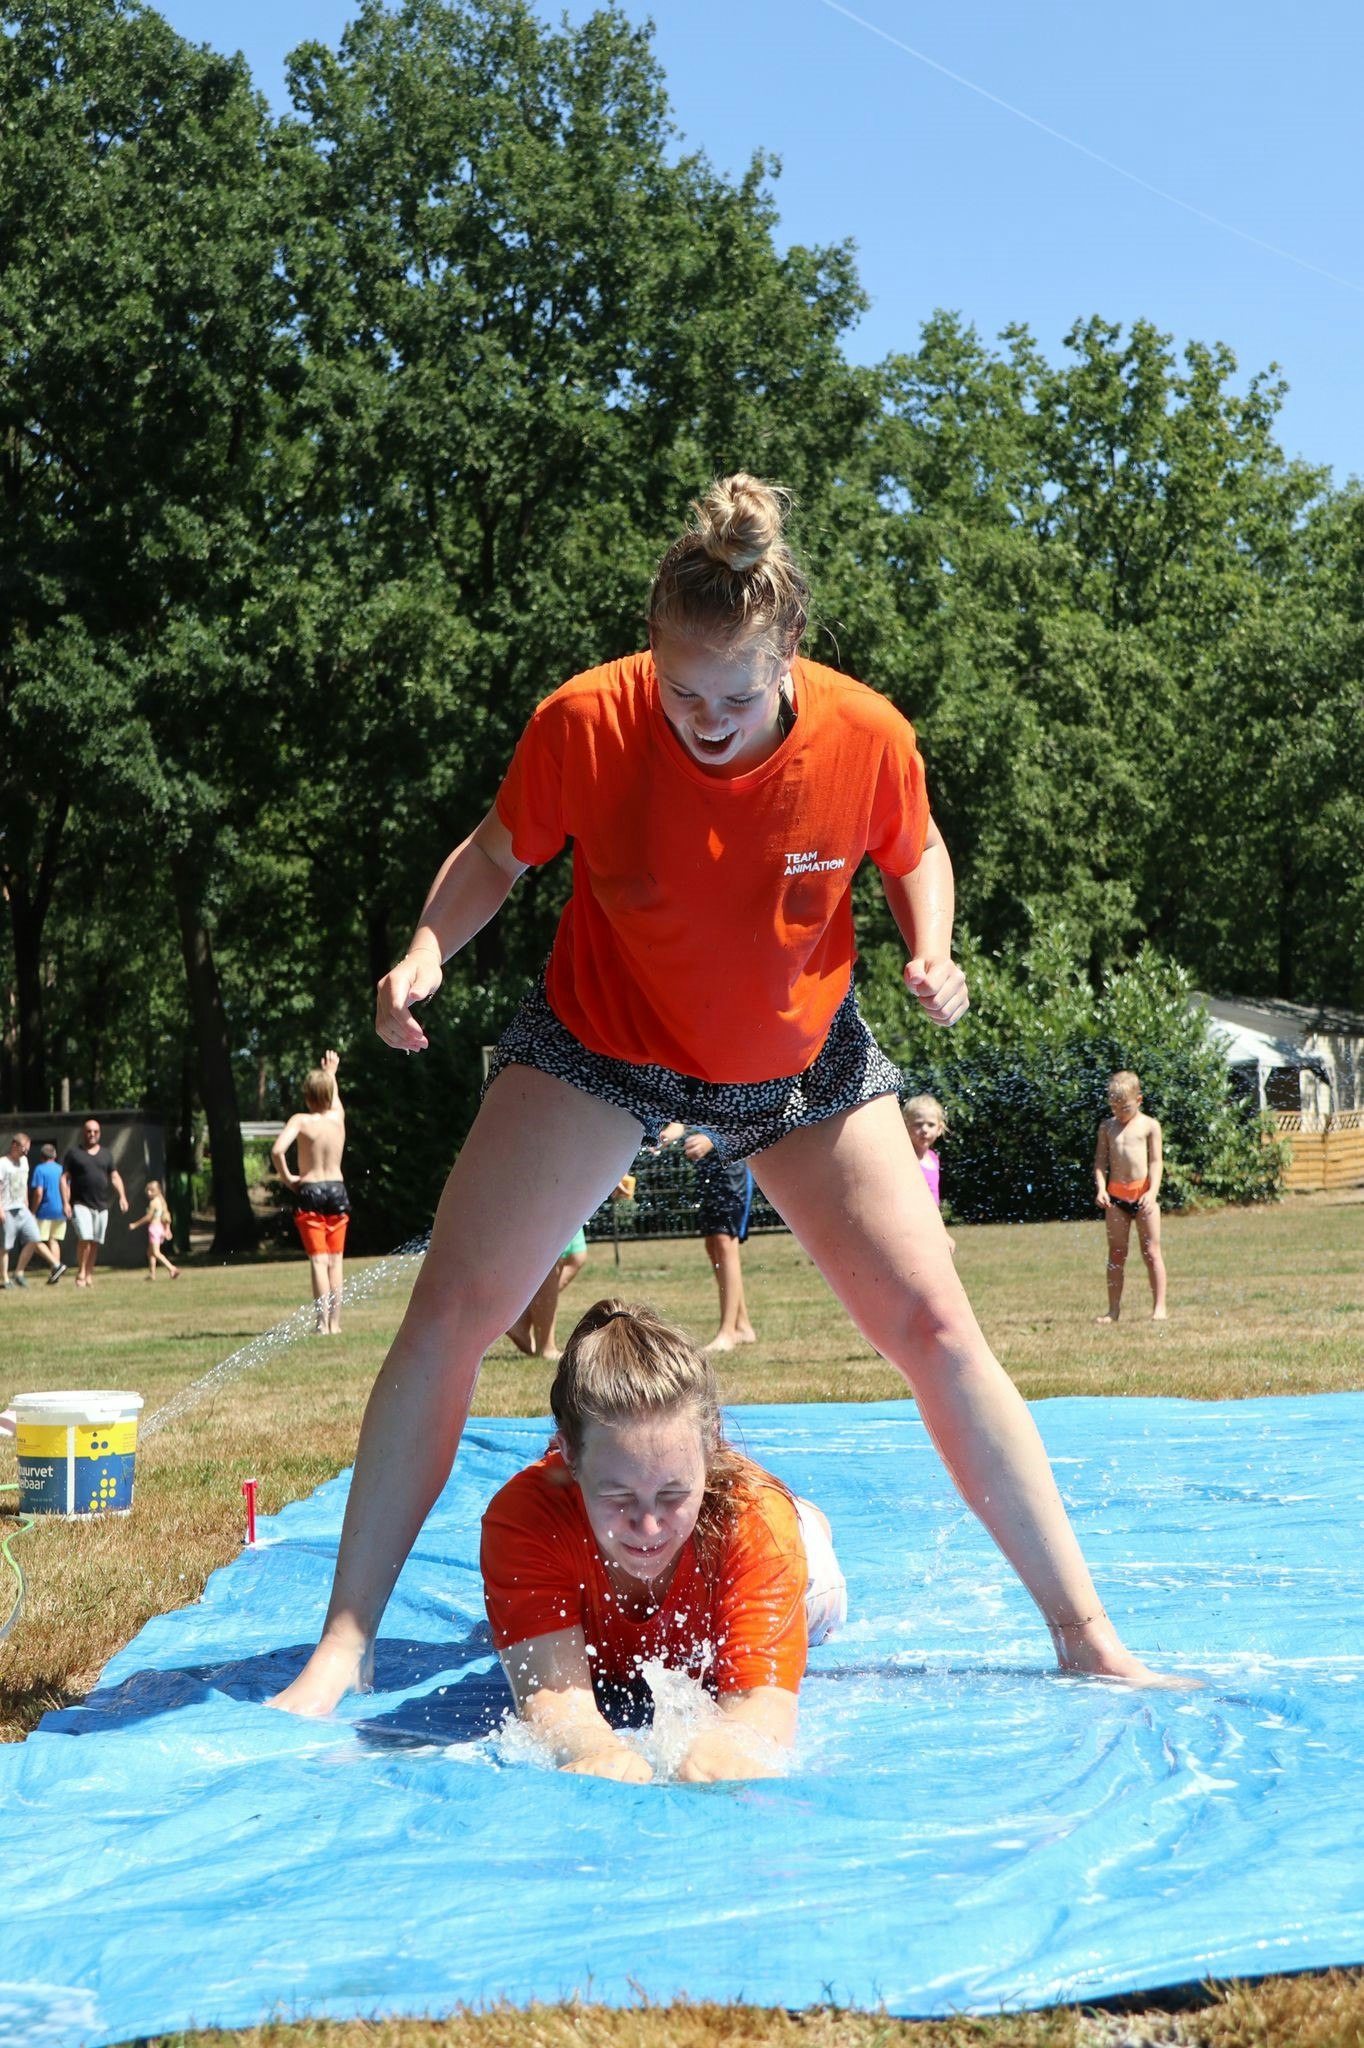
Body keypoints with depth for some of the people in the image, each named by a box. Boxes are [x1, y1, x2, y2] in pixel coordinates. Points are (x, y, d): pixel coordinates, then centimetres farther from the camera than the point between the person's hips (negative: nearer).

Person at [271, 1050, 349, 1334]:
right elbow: (334, 1096, 25)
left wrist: (286, 1177, -9)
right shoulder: (338, 1116, 1)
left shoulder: (301, 1120, -10)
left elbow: (277, 1150, -25)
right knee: (335, 1259, 9)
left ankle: (323, 1323, -11)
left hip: (309, 1192, -3)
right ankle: (335, 1322, 8)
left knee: (318, 1260, -4)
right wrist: (330, 1072, 43)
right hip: (337, 1189, 3)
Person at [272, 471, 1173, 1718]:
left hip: (801, 1058, 1)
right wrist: (426, 951, -25)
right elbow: (498, 855, -7)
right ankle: (346, 1646, -3)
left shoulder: (866, 737, -24)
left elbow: (914, 853, 0)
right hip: (600, 1044, 0)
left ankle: (1088, 1638, 5)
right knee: (450, 1310, -11)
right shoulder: (585, 725, -26)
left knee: (933, 1322, -6)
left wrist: (932, 953, -20)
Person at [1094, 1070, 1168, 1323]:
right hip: (1116, 1194, 3)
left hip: (1143, 1192, -3)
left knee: (1151, 1251, 0)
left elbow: (1156, 1161, -4)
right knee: (1116, 1253, 6)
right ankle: (1114, 1309, 10)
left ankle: (1159, 1307, 4)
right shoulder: (1107, 1127, 9)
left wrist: (1152, 1191, -17)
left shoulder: (1149, 1125, 1)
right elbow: (1100, 1160, 7)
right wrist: (1101, 1188, -9)